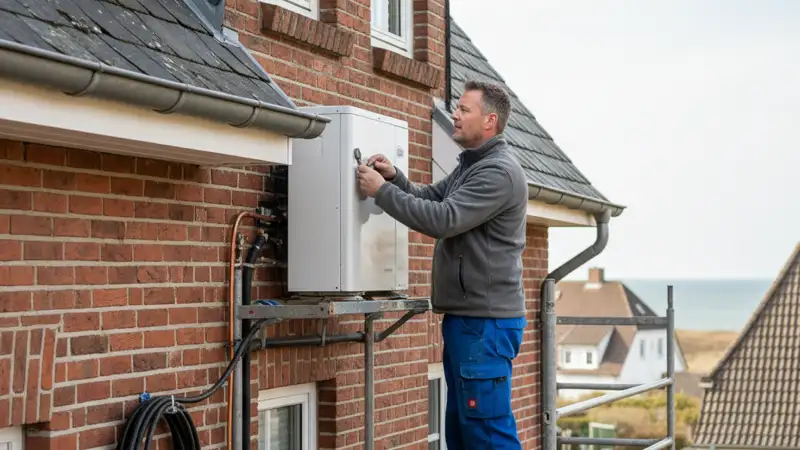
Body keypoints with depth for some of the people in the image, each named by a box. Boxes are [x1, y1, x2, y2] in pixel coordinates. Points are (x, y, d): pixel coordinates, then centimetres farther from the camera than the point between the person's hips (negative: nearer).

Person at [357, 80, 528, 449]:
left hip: (486, 320, -10)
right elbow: (428, 198, 19)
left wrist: (381, 191, -17)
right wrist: (394, 177, -1)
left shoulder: (498, 172, -15)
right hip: (466, 316, 10)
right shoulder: (469, 167, 19)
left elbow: (443, 219, -22)